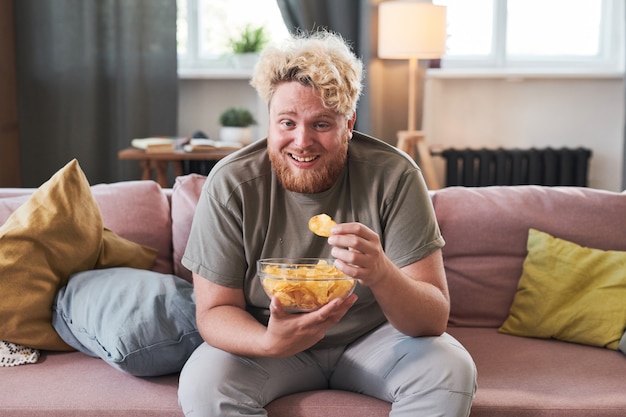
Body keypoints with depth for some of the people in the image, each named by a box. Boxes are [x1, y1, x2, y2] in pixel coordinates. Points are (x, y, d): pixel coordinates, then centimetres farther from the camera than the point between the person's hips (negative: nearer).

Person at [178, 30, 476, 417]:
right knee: (202, 383, -28)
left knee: (452, 372, -26)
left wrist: (380, 273, -42)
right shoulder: (230, 185, -17)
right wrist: (269, 342, -35)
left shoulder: (394, 177, -19)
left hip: (374, 337, 1)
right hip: (274, 343, 0)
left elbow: (434, 318, -20)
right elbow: (214, 310, -13)